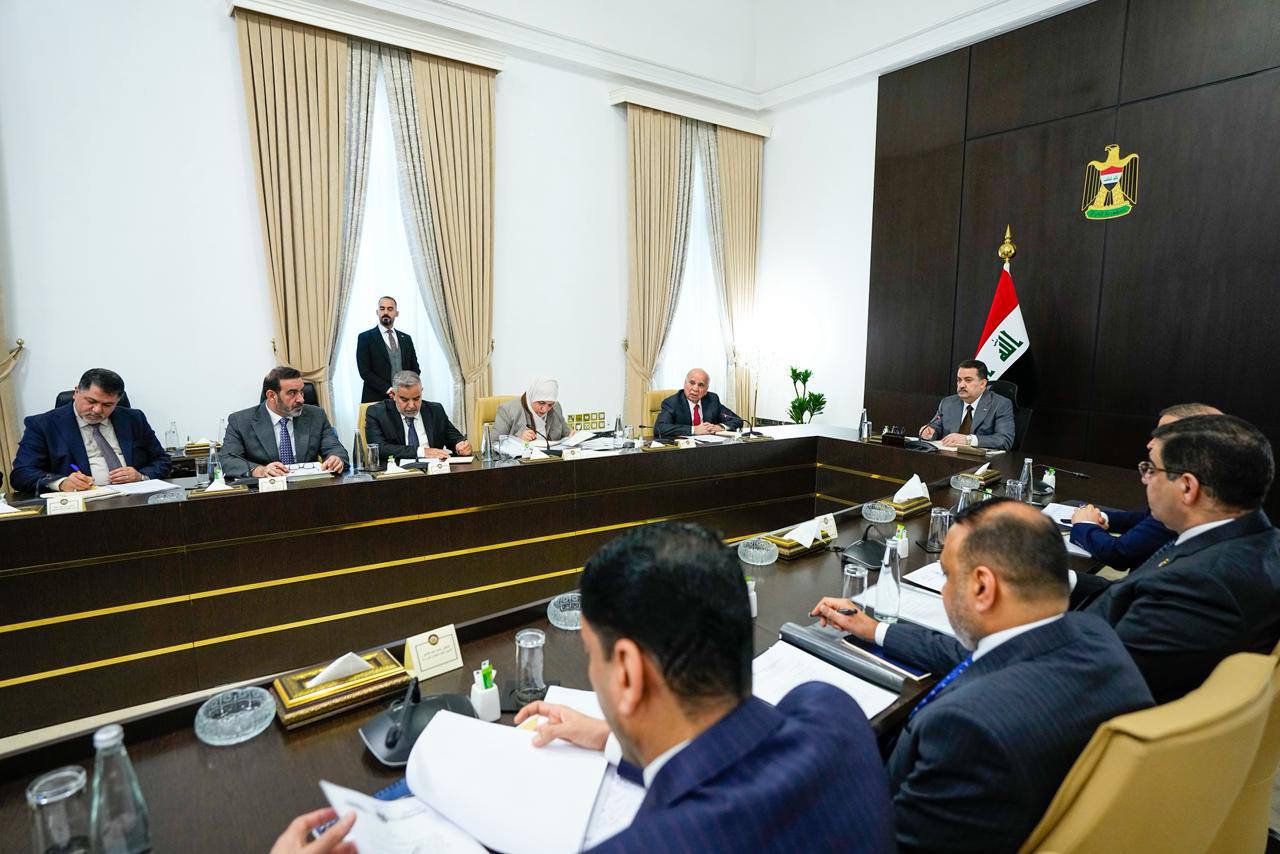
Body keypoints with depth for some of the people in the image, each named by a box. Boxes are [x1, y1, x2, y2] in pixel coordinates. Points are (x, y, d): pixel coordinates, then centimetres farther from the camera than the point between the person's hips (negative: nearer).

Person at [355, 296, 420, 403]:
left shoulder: (406, 338, 13)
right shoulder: (365, 337, 1)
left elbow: (415, 368, 11)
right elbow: (365, 371, -7)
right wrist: (388, 389, -17)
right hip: (376, 399, -3)